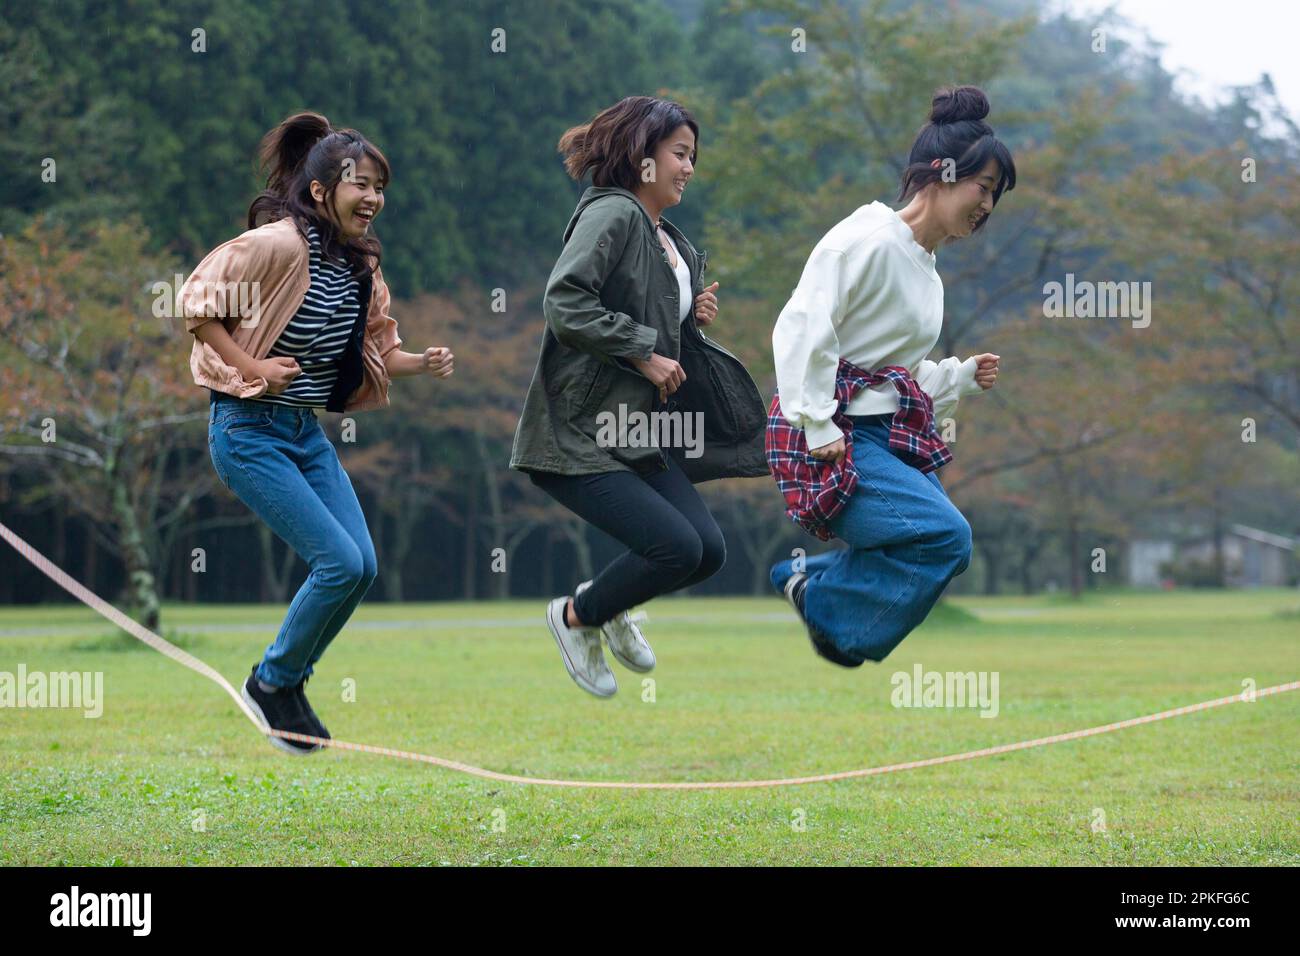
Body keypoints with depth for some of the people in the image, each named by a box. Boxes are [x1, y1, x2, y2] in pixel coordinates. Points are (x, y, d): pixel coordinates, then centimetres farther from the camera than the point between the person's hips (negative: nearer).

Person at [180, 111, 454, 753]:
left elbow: (370, 350, 17)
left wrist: (422, 362, -1)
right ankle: (272, 682, 7)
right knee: (340, 563, -14)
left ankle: (287, 681, 21)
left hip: (306, 430, 8)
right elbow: (197, 303, -14)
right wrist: (254, 368, -21)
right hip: (248, 430, -8)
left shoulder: (358, 264, 6)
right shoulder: (279, 244, -18)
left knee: (363, 568, 2)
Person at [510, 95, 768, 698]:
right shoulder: (611, 214, -11)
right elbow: (565, 304, -24)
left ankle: (609, 604, 26)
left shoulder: (671, 243, 18)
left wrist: (693, 321, 7)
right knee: (678, 546, -17)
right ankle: (576, 617, 8)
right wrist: (645, 353, -19)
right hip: (580, 435, -9)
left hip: (639, 434, 9)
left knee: (709, 552, 0)